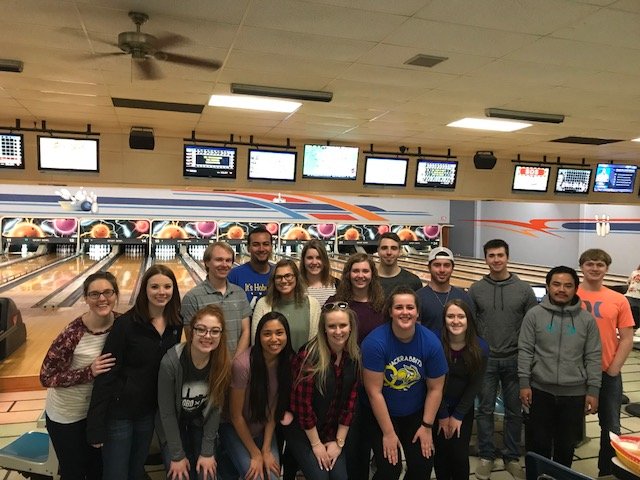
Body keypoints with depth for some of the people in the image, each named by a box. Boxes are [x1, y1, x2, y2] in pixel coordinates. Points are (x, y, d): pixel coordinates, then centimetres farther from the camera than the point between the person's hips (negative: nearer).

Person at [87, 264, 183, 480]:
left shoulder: (176, 324, -4)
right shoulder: (126, 324, -19)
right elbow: (106, 374, -17)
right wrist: (96, 425, -17)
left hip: (149, 412, 5)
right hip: (119, 412, -4)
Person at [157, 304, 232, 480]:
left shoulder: (223, 363, -19)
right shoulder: (170, 362, -29)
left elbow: (215, 407, -11)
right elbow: (167, 412, -18)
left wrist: (207, 451, -10)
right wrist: (177, 455, -14)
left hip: (201, 423, 2)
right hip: (172, 426, -2)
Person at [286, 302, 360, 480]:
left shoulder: (355, 357, -7)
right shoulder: (309, 355, -23)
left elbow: (350, 401, -3)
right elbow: (302, 402, -19)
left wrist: (339, 441, -4)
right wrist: (316, 444, -12)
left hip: (334, 431, 4)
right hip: (302, 431, -4)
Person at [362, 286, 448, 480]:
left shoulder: (431, 342, -14)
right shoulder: (375, 342, -25)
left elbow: (435, 389, -5)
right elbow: (374, 392, -20)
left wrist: (427, 426, -4)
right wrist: (388, 433, -15)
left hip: (416, 414, 3)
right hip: (382, 414, -3)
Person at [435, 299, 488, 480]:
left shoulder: (480, 348, -13)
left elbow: (474, 385, -8)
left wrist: (457, 416, -7)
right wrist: (443, 415, -9)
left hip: (464, 410, 1)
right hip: (437, 409, -1)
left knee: (460, 455, -1)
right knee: (441, 453, 5)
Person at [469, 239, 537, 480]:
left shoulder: (524, 289, -1)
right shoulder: (476, 289, -1)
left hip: (514, 360, 0)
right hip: (485, 360, 0)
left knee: (514, 411, 11)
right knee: (485, 410, 9)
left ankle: (512, 457, 27)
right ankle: (486, 456, 24)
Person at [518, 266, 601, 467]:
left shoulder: (587, 320, 0)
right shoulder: (534, 315, -4)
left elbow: (593, 358, 2)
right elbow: (525, 351, -3)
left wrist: (593, 391, -2)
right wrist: (524, 383, -8)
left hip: (574, 393, 1)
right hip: (540, 390, -1)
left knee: (567, 445, 16)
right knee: (538, 443, 9)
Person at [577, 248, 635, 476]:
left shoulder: (619, 301, 1)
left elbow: (627, 339, 2)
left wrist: (612, 370, -4)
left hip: (608, 374, 2)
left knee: (611, 427, 12)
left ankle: (607, 471, 31)